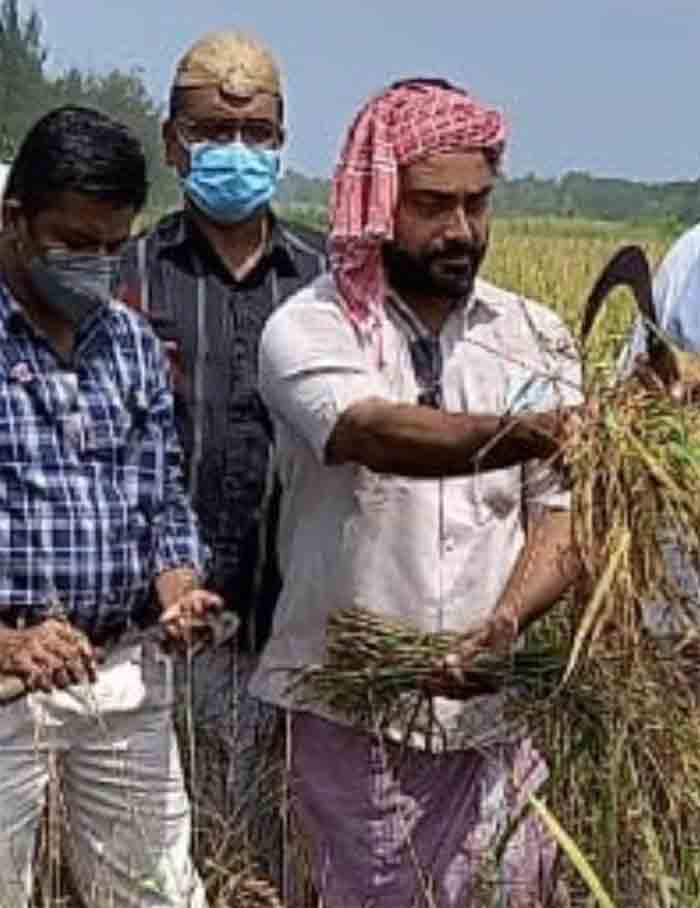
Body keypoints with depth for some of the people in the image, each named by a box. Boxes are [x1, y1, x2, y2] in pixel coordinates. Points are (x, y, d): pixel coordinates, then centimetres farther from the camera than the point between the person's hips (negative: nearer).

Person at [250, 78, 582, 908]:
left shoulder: (535, 339, 4)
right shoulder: (309, 329, -6)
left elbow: (561, 514, 0)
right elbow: (377, 433, -27)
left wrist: (506, 623, -19)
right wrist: (523, 434, -44)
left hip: (494, 711, 3)